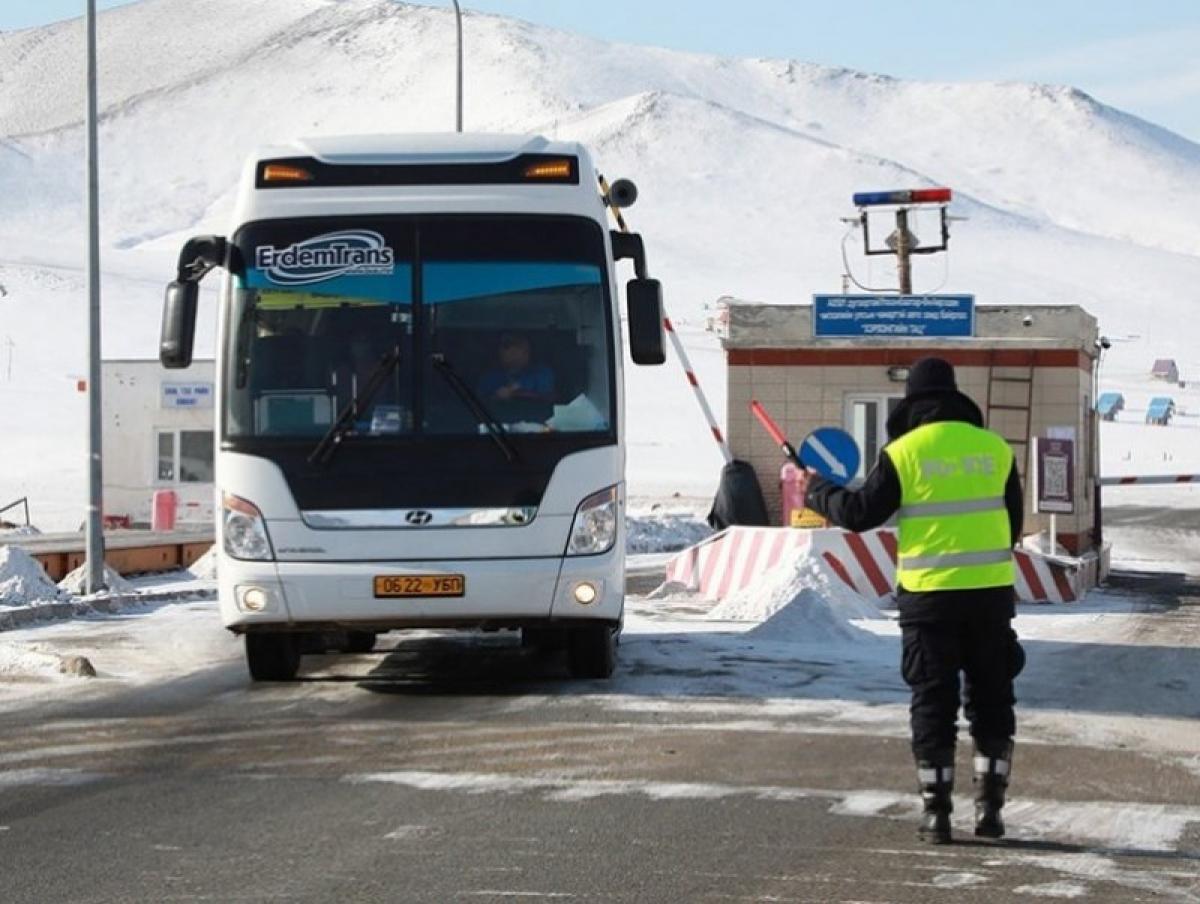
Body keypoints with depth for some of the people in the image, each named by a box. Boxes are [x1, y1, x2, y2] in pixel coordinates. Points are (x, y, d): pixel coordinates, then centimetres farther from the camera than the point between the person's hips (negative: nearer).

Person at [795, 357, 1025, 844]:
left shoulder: (903, 453, -5)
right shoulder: (995, 449, 4)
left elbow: (860, 513, 0)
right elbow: (1013, 522, 13)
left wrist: (816, 491, 17)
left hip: (928, 594, -2)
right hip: (990, 590, 2)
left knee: (933, 701, 5)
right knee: (990, 699, 13)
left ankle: (936, 810, 3)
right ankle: (989, 805, 9)